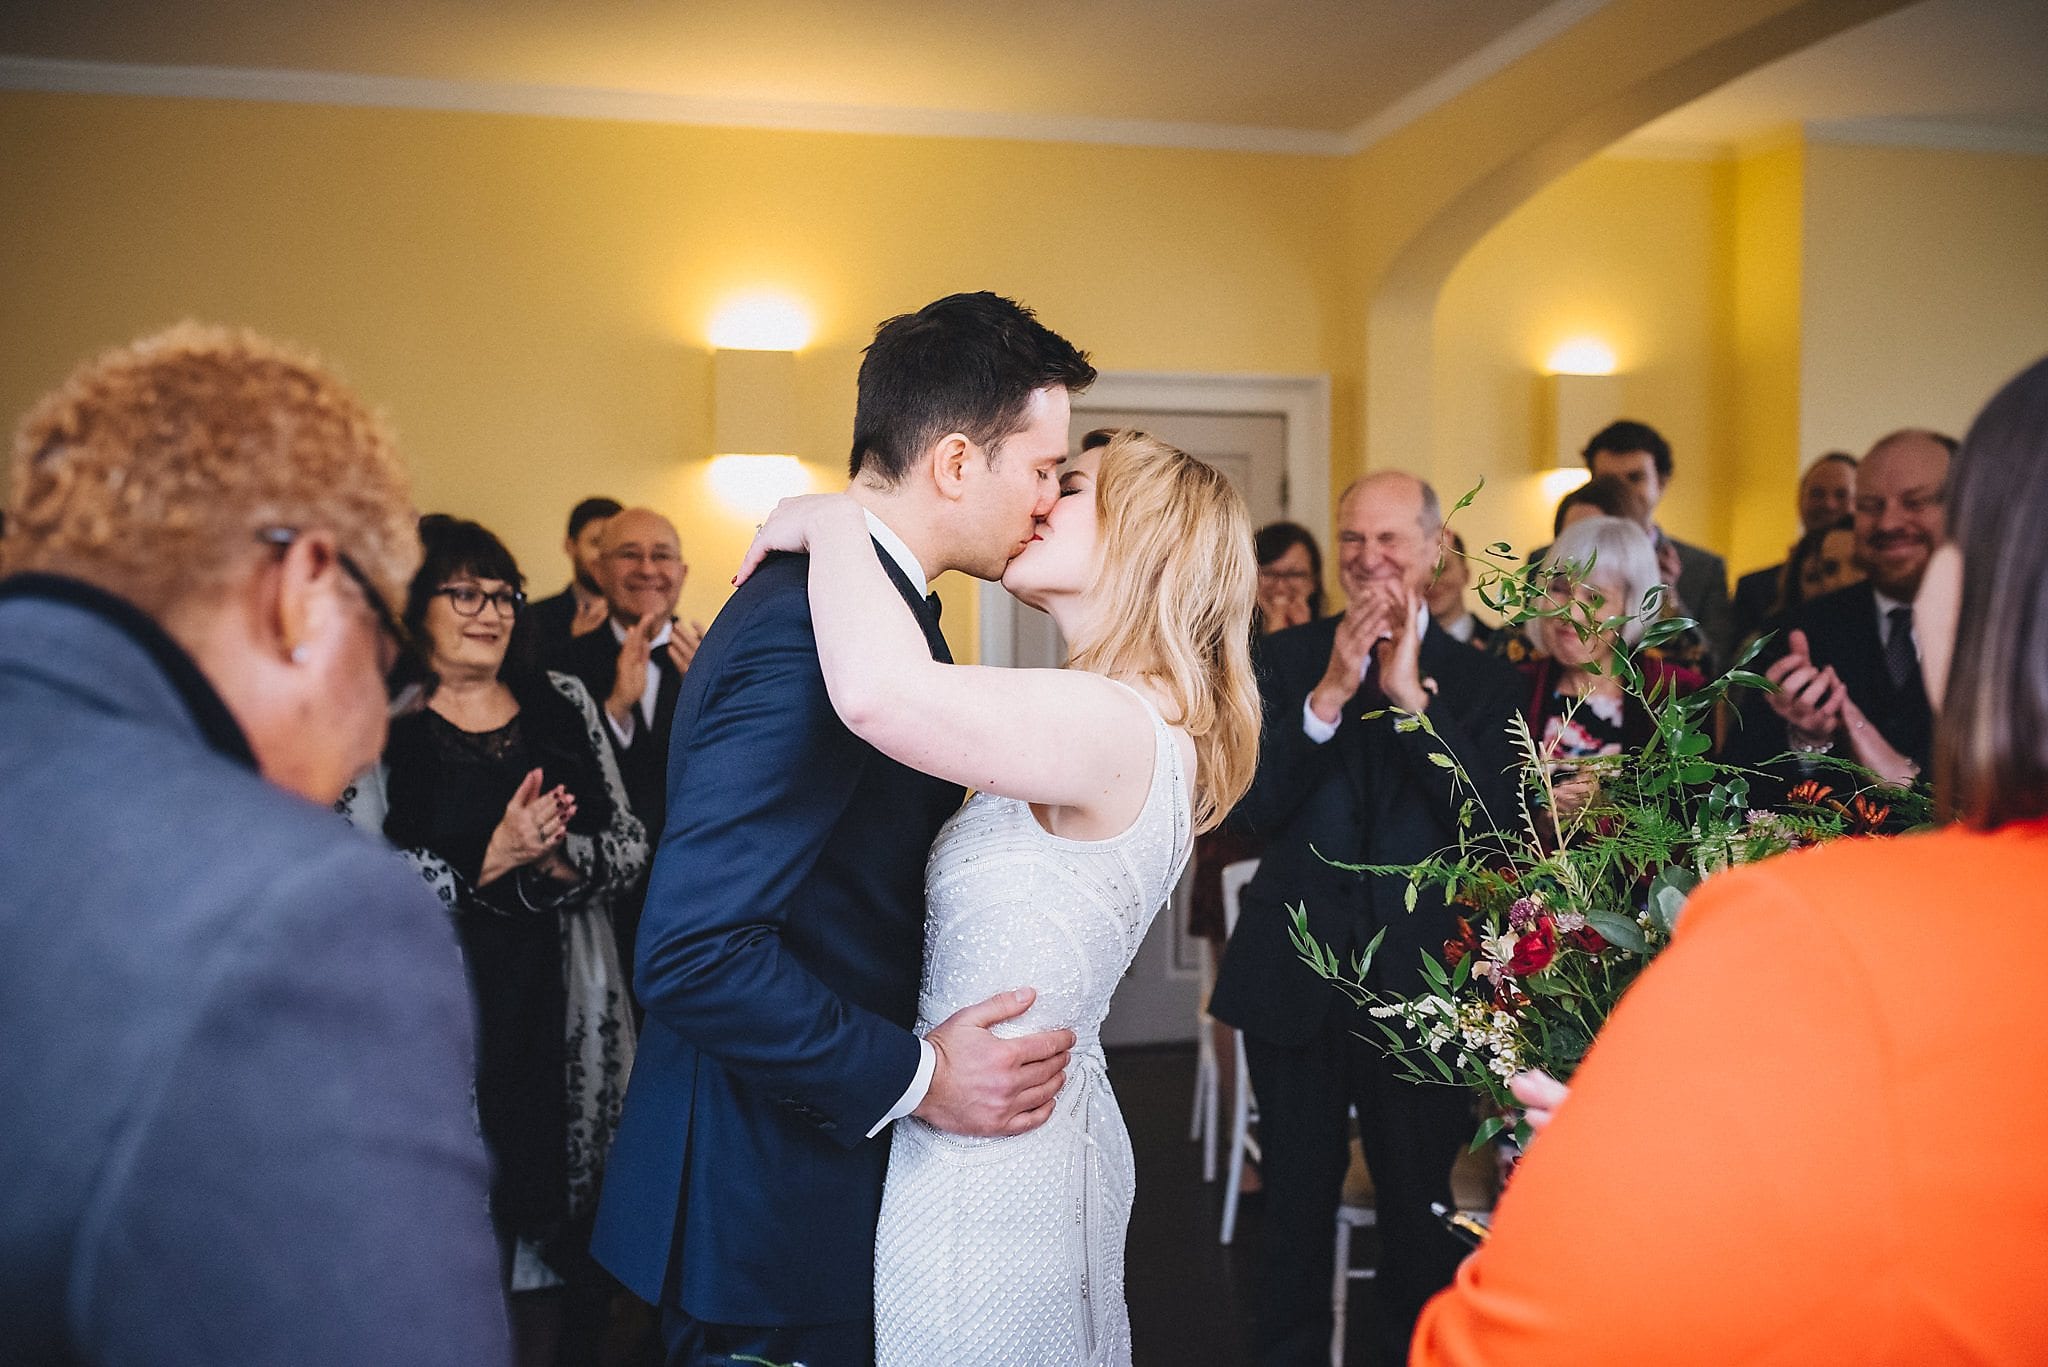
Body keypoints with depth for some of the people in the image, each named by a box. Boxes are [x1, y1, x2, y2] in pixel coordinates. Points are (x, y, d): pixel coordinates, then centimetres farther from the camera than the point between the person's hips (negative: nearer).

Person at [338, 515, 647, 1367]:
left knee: (552, 1181, 9)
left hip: (561, 1002, 3)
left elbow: (632, 848, 7)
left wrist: (558, 857, -13)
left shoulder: (563, 705, 9)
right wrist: (488, 861, -18)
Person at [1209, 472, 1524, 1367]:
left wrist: (1411, 693, -20)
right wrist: (1330, 692, -19)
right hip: (1295, 979, 1)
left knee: (1421, 1206, 14)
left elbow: (1495, 820, -14)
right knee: (1296, 1201, 14)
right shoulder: (1287, 660, 1)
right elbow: (1252, 806, -9)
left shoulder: (1481, 681, 0)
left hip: (1422, 982, 0)